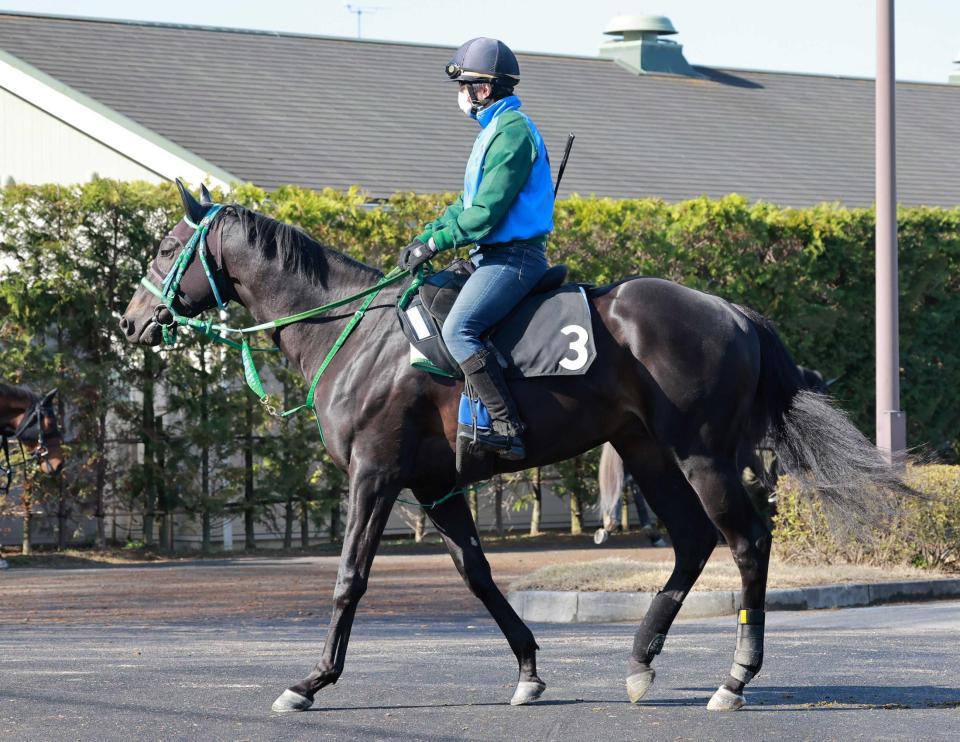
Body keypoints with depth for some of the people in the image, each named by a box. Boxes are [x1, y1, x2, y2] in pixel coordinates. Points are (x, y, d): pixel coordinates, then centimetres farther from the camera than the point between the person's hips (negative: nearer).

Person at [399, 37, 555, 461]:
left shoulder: (511, 132, -15)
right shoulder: (496, 130, 19)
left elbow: (486, 212, -20)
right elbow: (469, 204, 23)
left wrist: (436, 242, -13)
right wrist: (425, 238, 11)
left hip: (513, 257, -11)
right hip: (498, 255, 11)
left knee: (458, 330, -25)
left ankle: (508, 427, -31)